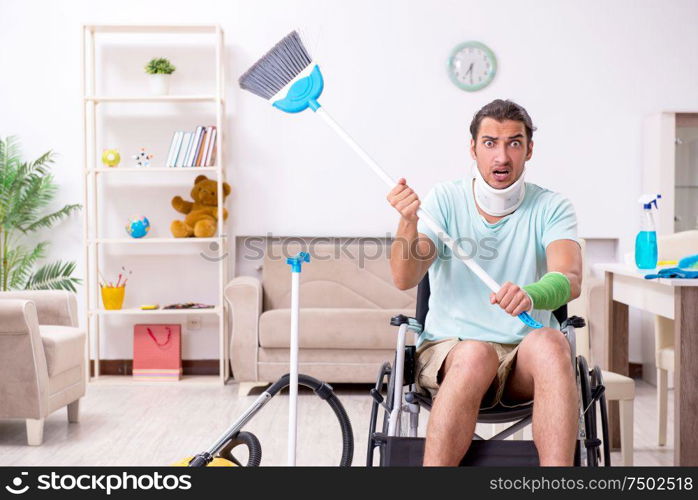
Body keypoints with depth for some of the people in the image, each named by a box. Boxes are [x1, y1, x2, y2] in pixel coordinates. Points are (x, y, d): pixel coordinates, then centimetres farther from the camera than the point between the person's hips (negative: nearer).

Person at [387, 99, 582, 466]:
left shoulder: (551, 208, 1)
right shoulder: (446, 200, 1)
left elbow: (569, 280, -18)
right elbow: (404, 279, -11)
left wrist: (530, 295, -41)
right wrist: (409, 221, -31)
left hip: (524, 358, 1)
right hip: (447, 350, -1)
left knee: (549, 342, -32)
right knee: (476, 355, -35)